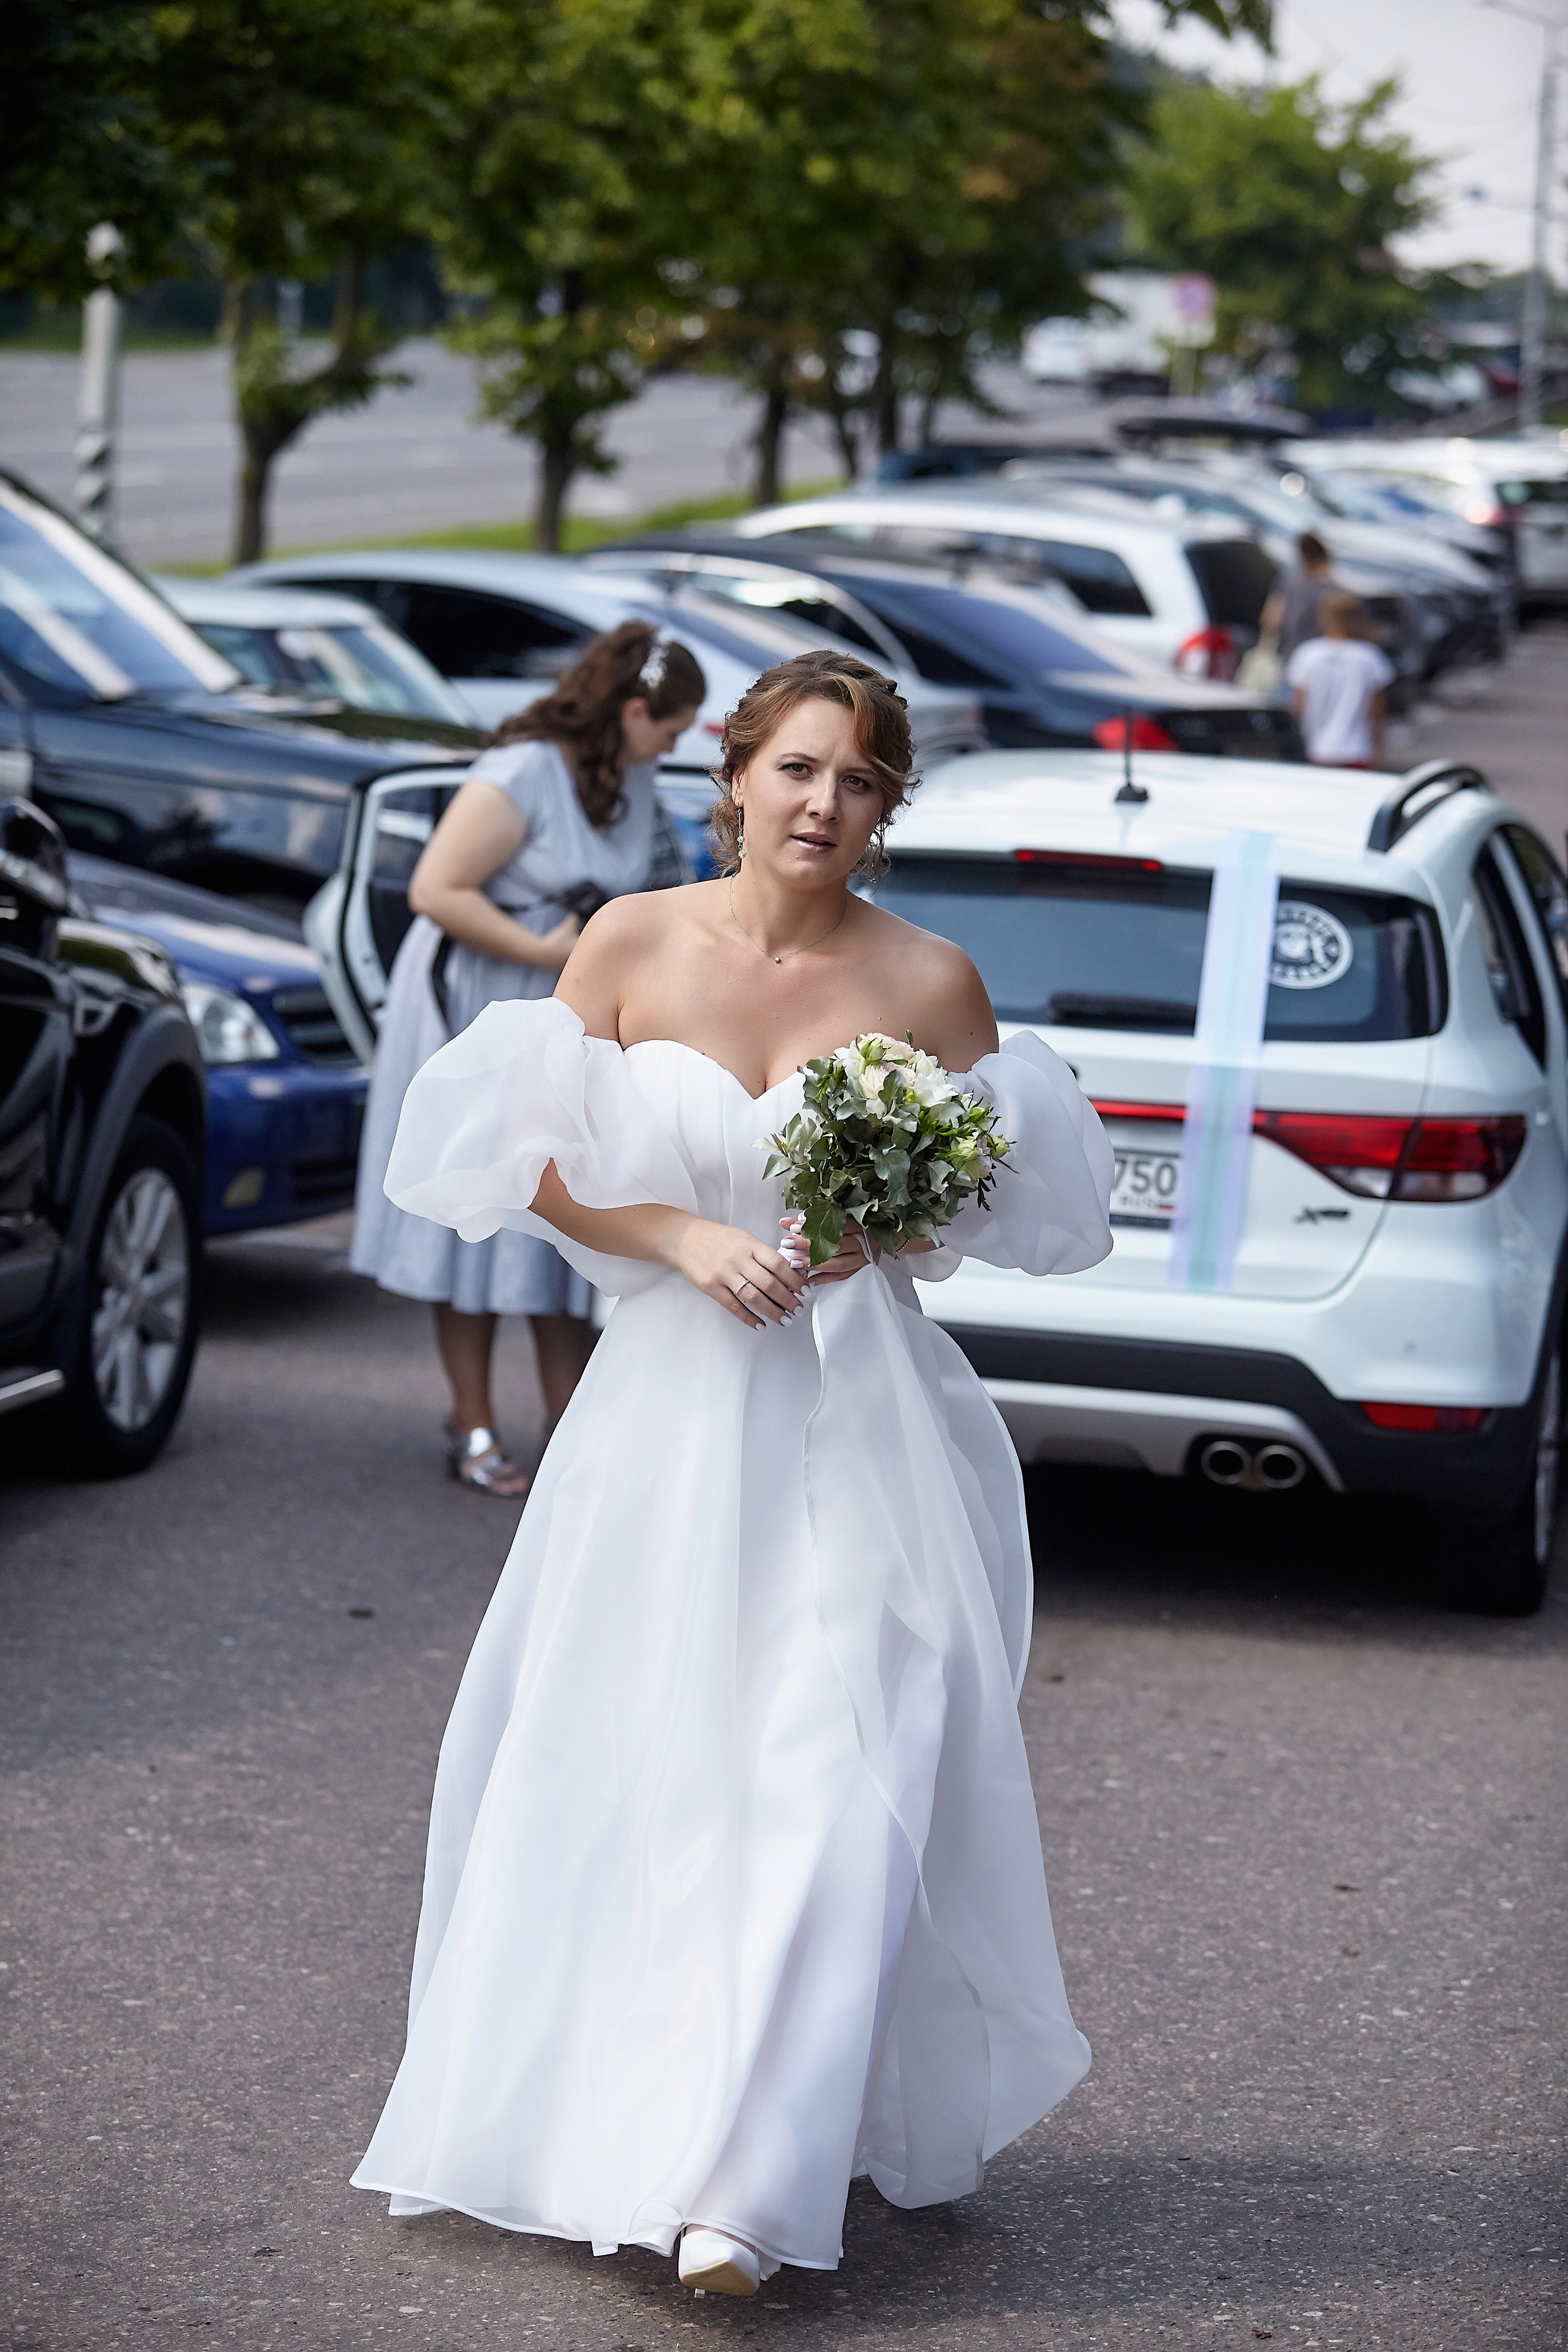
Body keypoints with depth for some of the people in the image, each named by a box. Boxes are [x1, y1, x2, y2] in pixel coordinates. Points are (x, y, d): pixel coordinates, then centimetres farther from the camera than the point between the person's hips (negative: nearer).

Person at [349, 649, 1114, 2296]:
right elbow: (531, 1162, 3)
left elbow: (1016, 1191, 9)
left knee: (824, 1781, -8)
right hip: (671, 1407, 2)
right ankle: (609, 2114, 27)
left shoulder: (927, 980, -2)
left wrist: (886, 1226, -11)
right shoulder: (633, 943, 0)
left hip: (857, 1422, -2)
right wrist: (685, 1239, -12)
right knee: (616, 1769, 8)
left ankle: (748, 2185, -7)